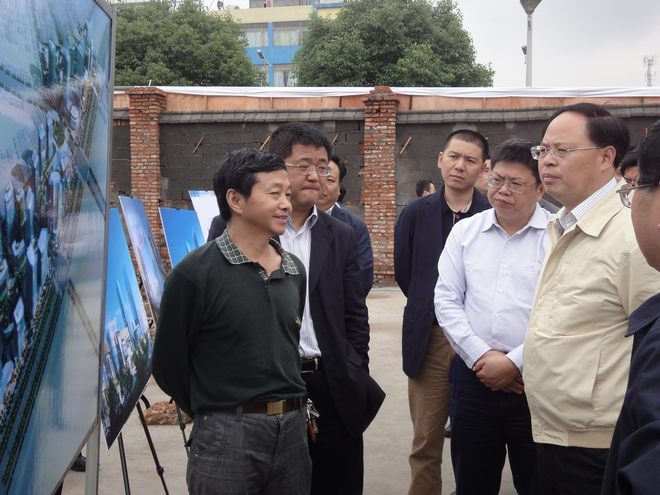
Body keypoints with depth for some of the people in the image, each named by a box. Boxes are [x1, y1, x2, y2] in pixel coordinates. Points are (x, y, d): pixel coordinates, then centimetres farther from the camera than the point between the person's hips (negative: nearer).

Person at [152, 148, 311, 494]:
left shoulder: (294, 270, 7)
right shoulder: (195, 273, -11)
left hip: (293, 429, 6)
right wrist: (210, 411, 6)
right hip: (227, 435, -5)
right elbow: (168, 363, -5)